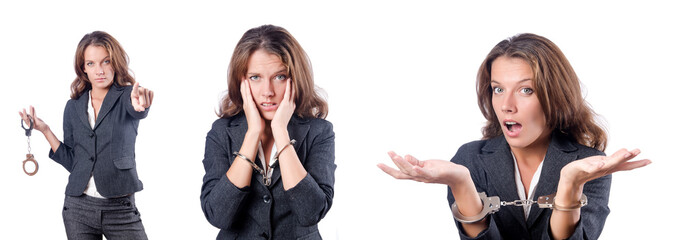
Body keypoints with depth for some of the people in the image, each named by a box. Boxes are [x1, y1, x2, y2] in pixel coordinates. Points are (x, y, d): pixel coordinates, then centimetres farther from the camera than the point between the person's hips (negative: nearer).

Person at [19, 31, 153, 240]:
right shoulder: (74, 107, 8)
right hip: (79, 207, 3)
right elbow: (71, 162, 9)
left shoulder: (126, 96, -3)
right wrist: (45, 130, 0)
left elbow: (136, 110, -28)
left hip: (120, 209, -3)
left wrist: (140, 103, -52)